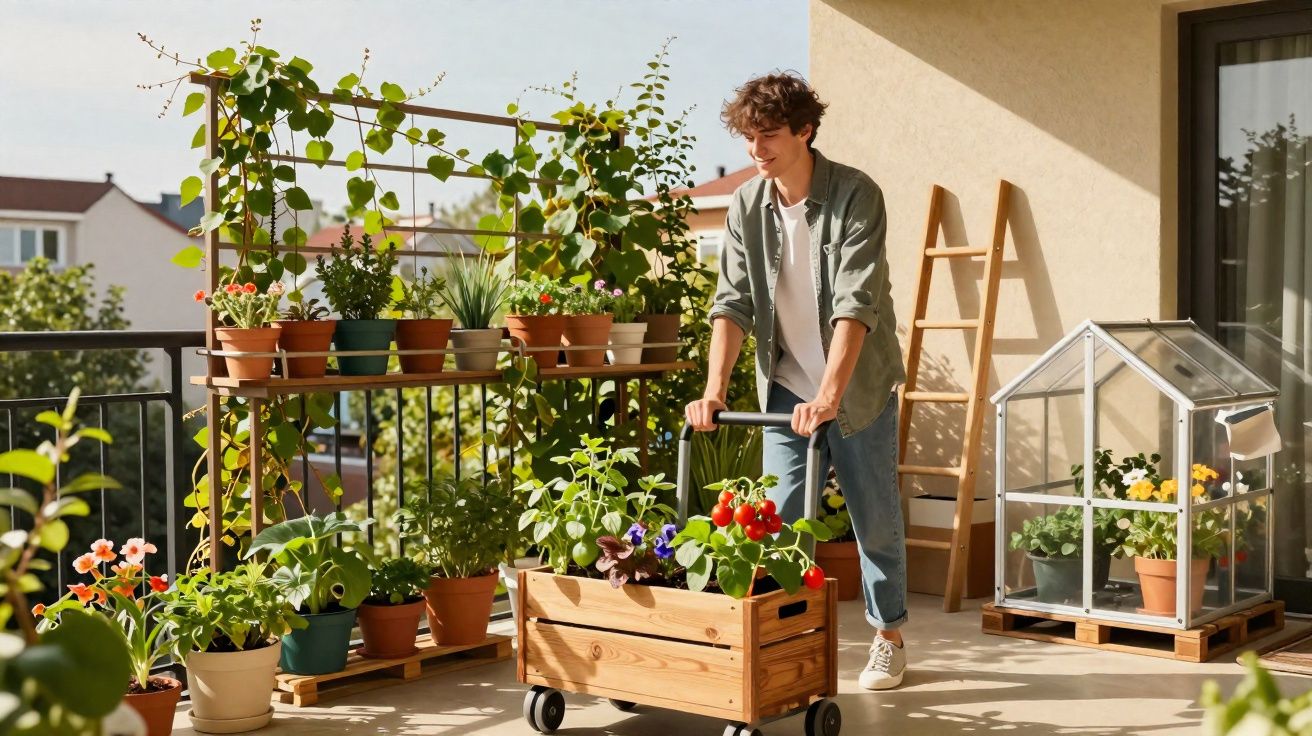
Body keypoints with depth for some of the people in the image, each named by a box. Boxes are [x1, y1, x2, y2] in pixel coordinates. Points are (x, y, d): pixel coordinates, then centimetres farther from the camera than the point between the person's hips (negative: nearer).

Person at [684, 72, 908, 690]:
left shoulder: (856, 196, -17)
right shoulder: (747, 205, -3)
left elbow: (856, 303, -26)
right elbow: (733, 302, -7)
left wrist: (829, 395, -35)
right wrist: (714, 391, -19)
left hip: (858, 383, -3)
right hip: (786, 385, 3)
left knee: (874, 517, 10)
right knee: (779, 518, 1)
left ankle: (888, 636, 28)